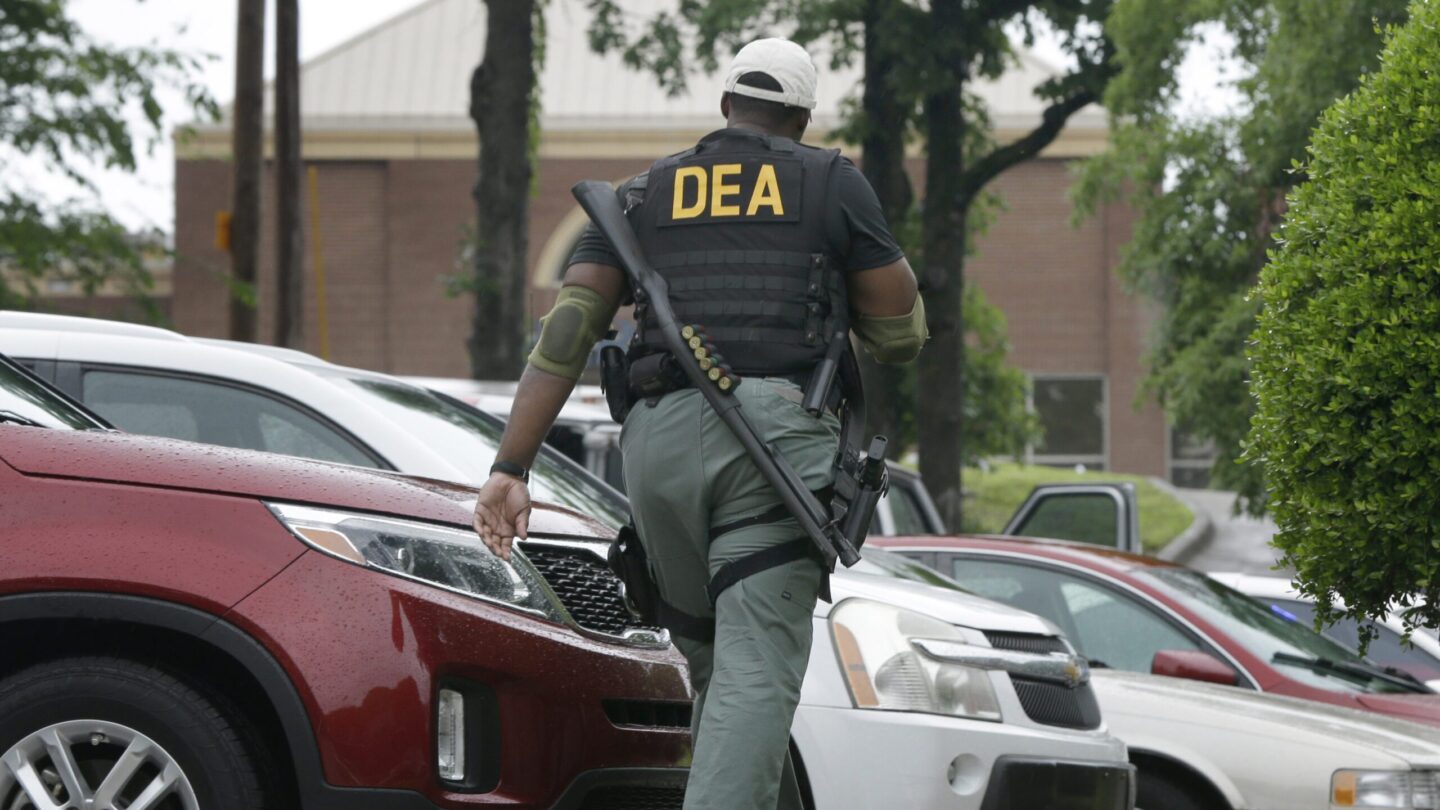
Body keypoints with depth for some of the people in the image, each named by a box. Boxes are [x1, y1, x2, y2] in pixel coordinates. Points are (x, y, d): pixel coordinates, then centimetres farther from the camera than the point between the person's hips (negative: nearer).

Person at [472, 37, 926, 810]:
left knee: (713, 664, 19)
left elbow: (566, 333, 7)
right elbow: (902, 334, 15)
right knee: (754, 675, -11)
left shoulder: (643, 193, 20)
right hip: (776, 429, -3)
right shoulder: (833, 183, 14)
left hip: (659, 441, 3)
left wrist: (511, 468, 1)